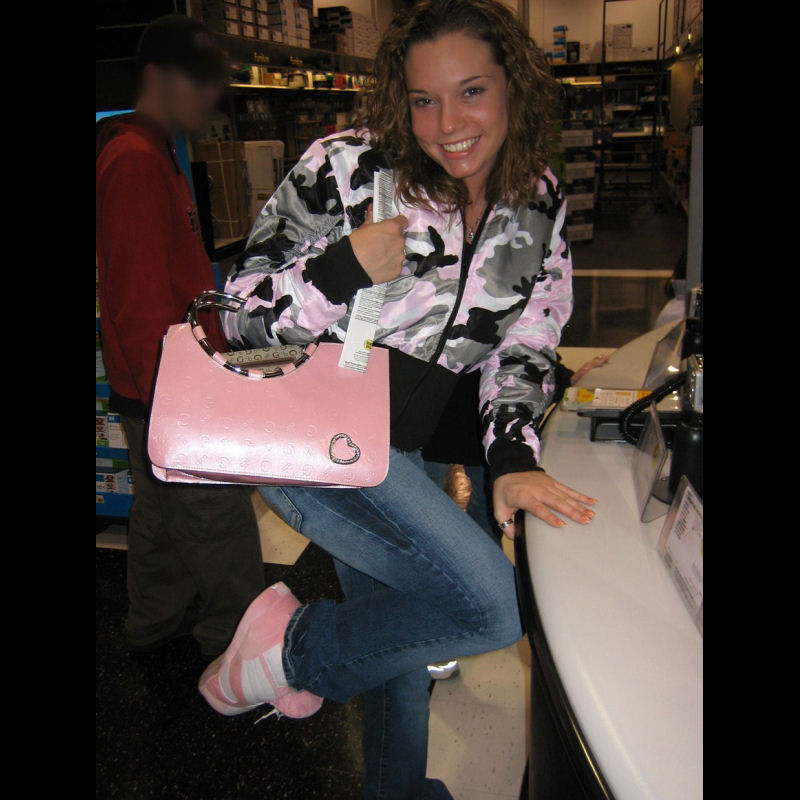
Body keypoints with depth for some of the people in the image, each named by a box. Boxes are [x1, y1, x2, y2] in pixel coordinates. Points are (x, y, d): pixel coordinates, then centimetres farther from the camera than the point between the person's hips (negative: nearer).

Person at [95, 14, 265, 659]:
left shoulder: (153, 155, 15)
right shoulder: (138, 162, -18)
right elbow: (143, 296, -23)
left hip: (157, 386, 10)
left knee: (161, 506, 21)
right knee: (219, 514, 3)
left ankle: (157, 619, 38)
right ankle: (238, 633, 21)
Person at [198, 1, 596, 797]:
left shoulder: (540, 204, 3)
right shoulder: (349, 165, -12)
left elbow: (524, 345, 8)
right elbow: (241, 312, -9)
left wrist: (511, 455, -6)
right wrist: (348, 268, -26)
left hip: (399, 449, 6)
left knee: (395, 626, 22)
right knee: (492, 606, -19)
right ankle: (292, 650, 5)